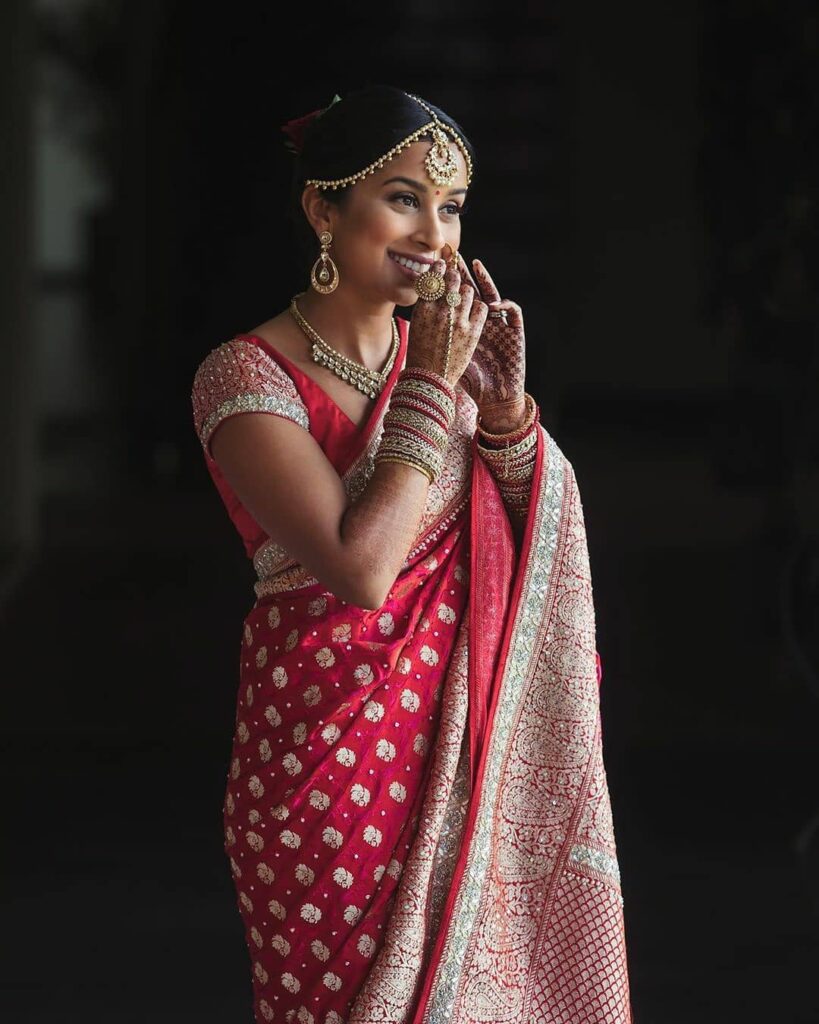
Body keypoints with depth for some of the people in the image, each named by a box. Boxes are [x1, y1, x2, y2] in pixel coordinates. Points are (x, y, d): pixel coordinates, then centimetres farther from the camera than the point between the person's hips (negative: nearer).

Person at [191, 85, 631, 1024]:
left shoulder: (439, 351, 6)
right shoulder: (248, 375, -13)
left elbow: (545, 537, 7)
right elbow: (360, 568, -24)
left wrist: (503, 401, -8)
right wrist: (430, 389, -16)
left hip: (467, 736, 6)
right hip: (332, 757, -6)